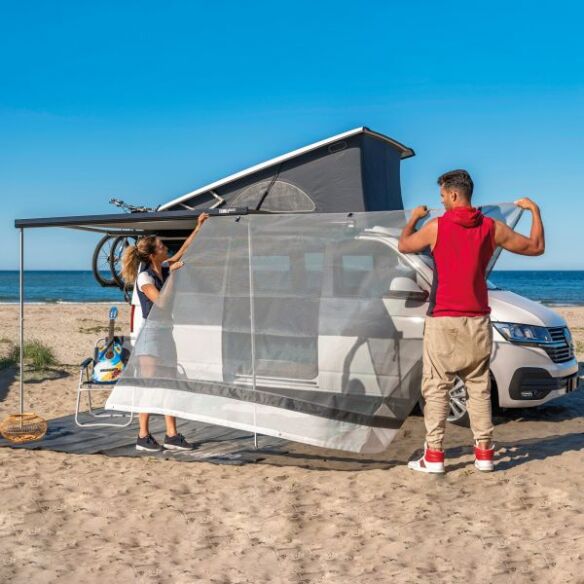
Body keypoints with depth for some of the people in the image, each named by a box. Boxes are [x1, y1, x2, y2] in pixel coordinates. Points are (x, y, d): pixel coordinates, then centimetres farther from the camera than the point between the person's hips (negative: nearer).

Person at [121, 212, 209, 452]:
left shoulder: (164, 268, 7)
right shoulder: (144, 277, -13)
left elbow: (183, 250, 18)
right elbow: (160, 301, -23)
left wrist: (198, 228, 15)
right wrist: (173, 275, -17)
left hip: (166, 333, 8)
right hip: (151, 333, -8)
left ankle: (172, 435, 12)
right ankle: (143, 437, 3)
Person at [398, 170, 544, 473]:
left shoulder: (436, 227, -6)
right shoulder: (492, 228, 0)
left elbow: (404, 246, 13)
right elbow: (536, 247, 12)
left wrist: (413, 218, 30)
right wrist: (535, 210, 25)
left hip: (442, 321, -3)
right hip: (477, 321, 3)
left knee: (436, 388, 2)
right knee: (479, 387, 11)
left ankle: (434, 455, 0)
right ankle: (484, 452, 13)